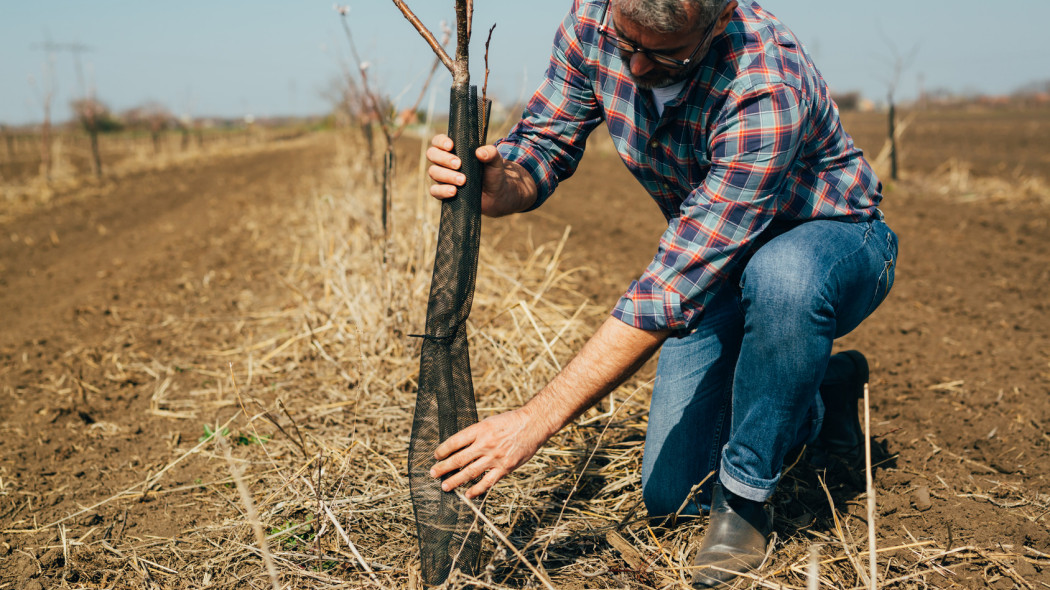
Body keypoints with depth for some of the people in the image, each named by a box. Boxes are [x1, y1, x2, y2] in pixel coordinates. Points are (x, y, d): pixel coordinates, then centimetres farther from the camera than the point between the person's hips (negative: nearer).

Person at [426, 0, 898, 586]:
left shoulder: (765, 90, -38)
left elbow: (675, 285, -41)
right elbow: (544, 144, -9)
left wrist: (537, 419, -41)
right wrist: (499, 186, -35)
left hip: (834, 238, -5)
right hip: (716, 263, 5)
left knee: (783, 277, -44)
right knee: (673, 496, 1)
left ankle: (744, 497, -17)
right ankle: (824, 394, 27)